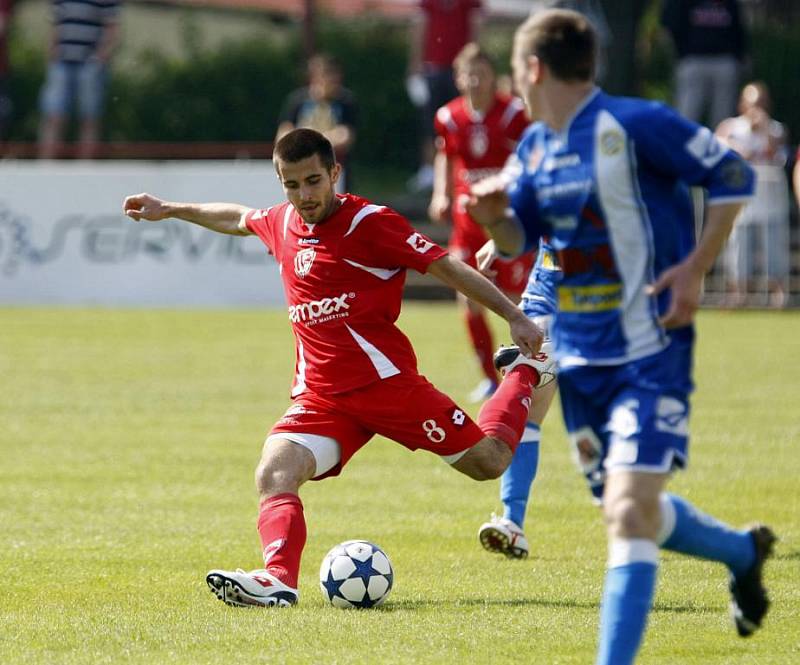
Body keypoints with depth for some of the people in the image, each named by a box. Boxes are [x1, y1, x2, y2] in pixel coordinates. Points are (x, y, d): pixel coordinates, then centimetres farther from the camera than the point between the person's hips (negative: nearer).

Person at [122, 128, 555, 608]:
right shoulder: (281, 224, 10)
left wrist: (514, 316, -11)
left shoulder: (371, 224, -9)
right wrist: (169, 210, 42)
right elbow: (237, 218, 34)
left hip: (388, 382, -5)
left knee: (488, 462, -1)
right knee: (274, 475, -22)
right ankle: (278, 580, -40)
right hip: (319, 396, 5)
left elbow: (448, 268, -8)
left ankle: (526, 374, 27)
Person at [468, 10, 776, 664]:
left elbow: (733, 176, -10)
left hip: (650, 357, -8)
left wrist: (694, 269, -16)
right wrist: (494, 215, -5)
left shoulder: (633, 125, -15)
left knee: (629, 516, -17)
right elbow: (519, 239, 18)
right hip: (579, 358, 8)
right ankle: (742, 550, 43)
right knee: (632, 513, 18)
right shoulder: (536, 146, 7)